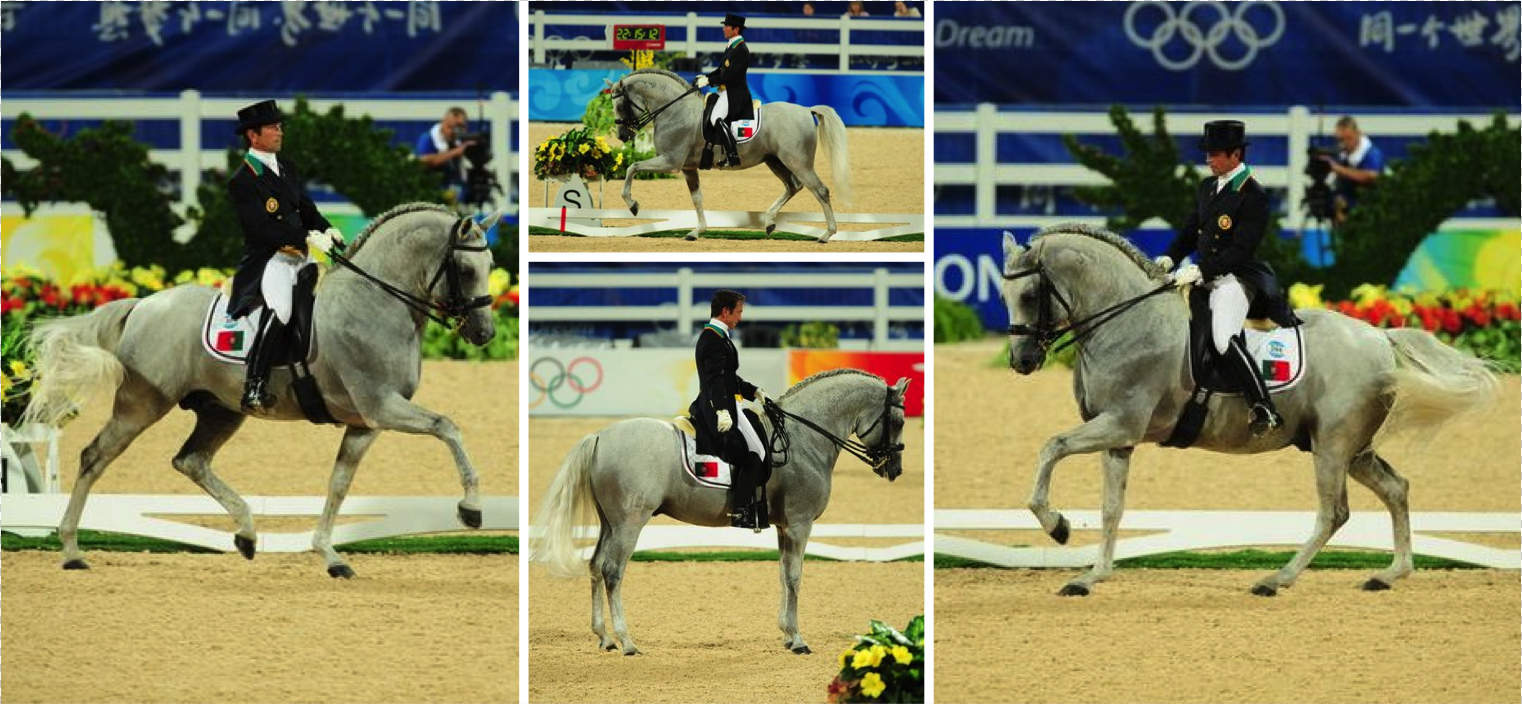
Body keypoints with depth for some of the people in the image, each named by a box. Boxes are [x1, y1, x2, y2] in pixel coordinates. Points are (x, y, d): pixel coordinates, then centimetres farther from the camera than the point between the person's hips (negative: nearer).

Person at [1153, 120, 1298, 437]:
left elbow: (1241, 250, -18)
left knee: (1224, 339, -30)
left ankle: (1265, 410, -30)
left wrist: (1201, 271, -24)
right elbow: (1191, 231, 20)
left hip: (1236, 278, -9)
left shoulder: (1253, 196, -12)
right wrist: (1170, 258, 1)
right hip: (1204, 277, 9)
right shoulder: (1207, 187, 14)